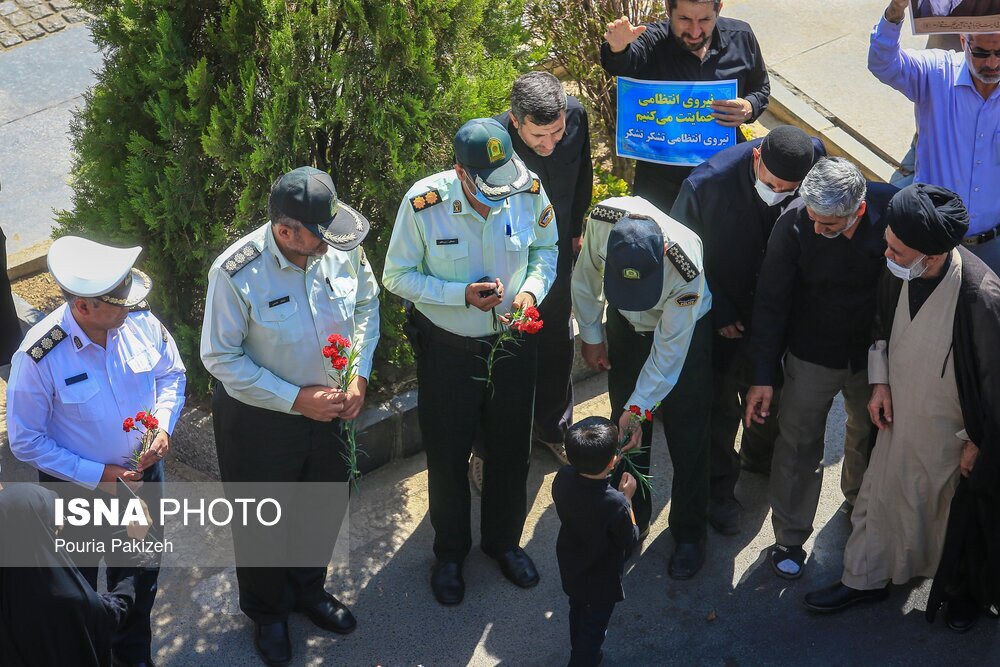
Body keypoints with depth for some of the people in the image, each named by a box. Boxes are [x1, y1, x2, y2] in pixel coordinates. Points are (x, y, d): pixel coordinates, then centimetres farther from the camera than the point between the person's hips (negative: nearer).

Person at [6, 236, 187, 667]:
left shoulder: (141, 321, -20)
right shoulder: (39, 357, -30)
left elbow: (172, 374, 1)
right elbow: (25, 441, -18)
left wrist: (163, 425, -16)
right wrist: (96, 474, -21)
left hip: (143, 475, 4)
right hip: (78, 490, -4)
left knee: (140, 575, 25)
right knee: (79, 586, 22)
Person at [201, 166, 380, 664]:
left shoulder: (343, 248, -17)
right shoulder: (236, 273, -30)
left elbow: (366, 306, 2)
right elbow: (220, 358, -21)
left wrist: (359, 375, -10)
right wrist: (295, 399, -23)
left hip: (328, 408, 4)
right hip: (258, 418, -4)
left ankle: (308, 589, 55)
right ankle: (267, 611, 47)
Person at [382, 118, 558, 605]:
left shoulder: (530, 190, -17)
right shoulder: (424, 203, -24)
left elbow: (546, 248, 2)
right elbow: (398, 276, -13)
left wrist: (533, 288, -18)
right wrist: (462, 294, -26)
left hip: (512, 342, 3)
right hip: (447, 350, -2)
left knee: (510, 451, 19)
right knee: (448, 456, 15)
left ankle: (504, 541, 45)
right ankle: (450, 553, 39)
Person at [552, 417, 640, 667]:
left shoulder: (562, 478, -26)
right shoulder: (615, 504, -41)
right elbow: (630, 540, -21)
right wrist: (626, 498, -15)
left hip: (571, 568, 6)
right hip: (602, 579, -6)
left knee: (578, 611, 32)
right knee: (595, 624, 20)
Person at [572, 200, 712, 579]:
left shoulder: (687, 267, -41)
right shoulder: (602, 221, -33)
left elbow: (669, 349, -28)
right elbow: (586, 275, -9)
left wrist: (639, 406, -26)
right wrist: (590, 335, 1)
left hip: (686, 330, -3)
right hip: (626, 324, 3)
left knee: (687, 436, 2)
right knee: (626, 428, 11)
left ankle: (689, 535, 20)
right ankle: (633, 518, 30)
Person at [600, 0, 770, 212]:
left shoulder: (741, 37, -8)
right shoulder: (652, 42, -20)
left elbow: (761, 88, 8)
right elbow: (620, 65, -42)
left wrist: (750, 109, -16)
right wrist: (618, 49, -67)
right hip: (662, 177, -2)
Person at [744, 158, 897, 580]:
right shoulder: (793, 225, -26)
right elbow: (771, 302, -15)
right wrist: (763, 375, -13)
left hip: (875, 353, 2)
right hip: (812, 357, -2)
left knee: (871, 434, 24)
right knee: (799, 447, 8)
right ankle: (790, 537, 29)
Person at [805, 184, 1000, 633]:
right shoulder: (898, 270, -17)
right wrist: (880, 382, 2)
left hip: (953, 433, -5)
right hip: (900, 415, 5)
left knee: (958, 512, 19)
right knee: (880, 495, 20)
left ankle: (961, 589, 46)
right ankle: (865, 579, 43)